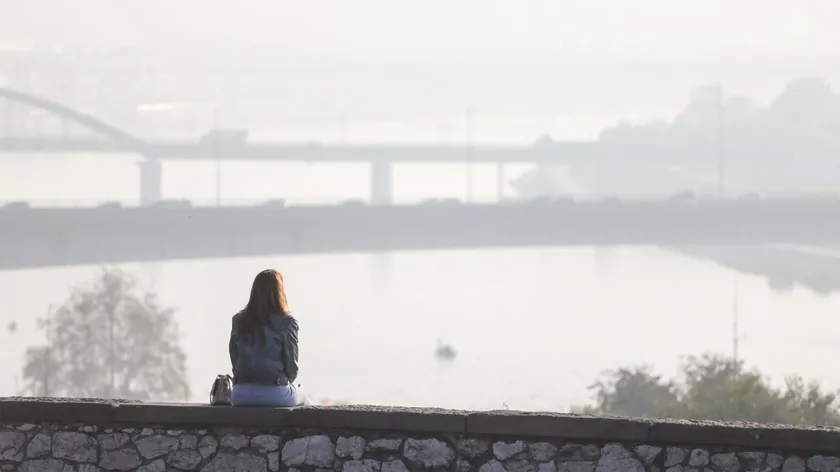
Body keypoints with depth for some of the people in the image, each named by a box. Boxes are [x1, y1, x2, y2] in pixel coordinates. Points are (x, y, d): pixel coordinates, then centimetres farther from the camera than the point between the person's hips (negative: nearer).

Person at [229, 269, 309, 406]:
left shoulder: (239, 320, 5)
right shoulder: (286, 322, -7)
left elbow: (235, 360, 8)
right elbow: (291, 364, -5)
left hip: (240, 395, 4)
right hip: (275, 393, -4)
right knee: (303, 400, 31)